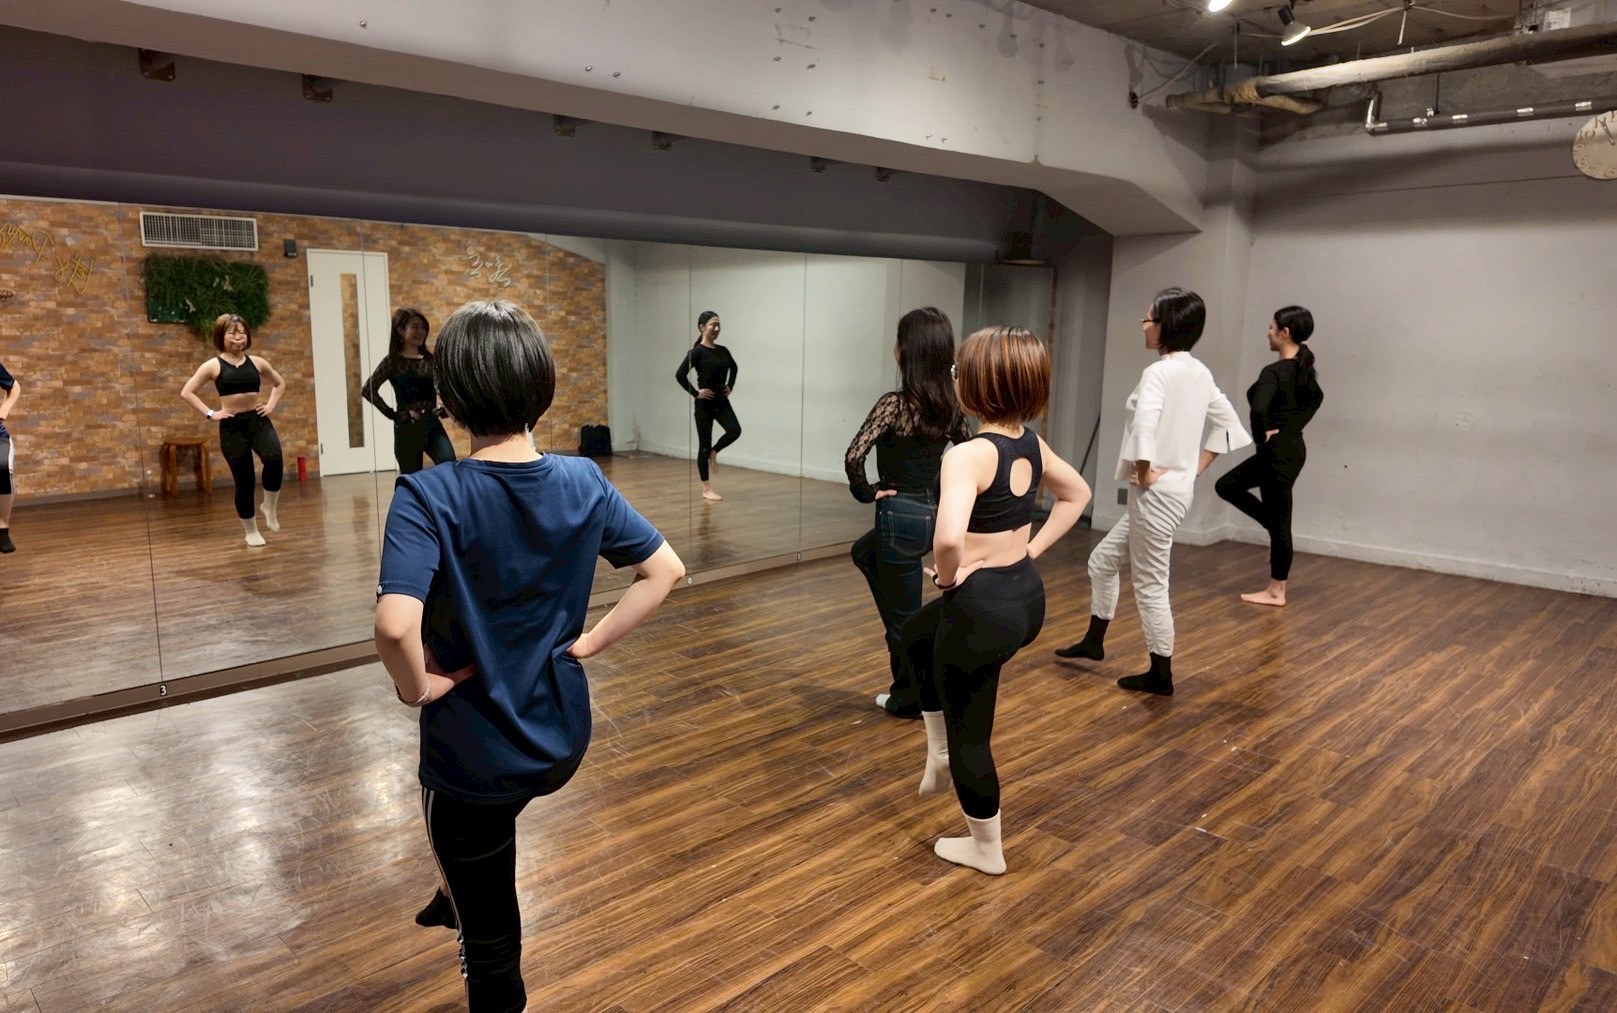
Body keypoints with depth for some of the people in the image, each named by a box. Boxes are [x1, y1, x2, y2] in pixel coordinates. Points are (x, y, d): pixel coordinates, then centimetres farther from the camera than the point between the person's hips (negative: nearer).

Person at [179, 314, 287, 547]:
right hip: (232, 426, -2)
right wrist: (210, 413, -6)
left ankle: (270, 508, -3)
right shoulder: (213, 366, -1)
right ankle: (251, 531, 19)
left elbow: (280, 383, 23)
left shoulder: (257, 362, 7)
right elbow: (186, 392, 1)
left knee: (274, 459, -28)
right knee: (243, 480, 1)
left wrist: (271, 405, 8)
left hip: (259, 421, 2)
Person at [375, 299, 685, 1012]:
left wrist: (417, 686, -17)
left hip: (474, 752, -5)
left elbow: (396, 625, -36)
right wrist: (588, 642, 1)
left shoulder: (429, 496, -23)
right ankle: (457, 891, 62)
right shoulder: (584, 482, -8)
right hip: (561, 738, 5)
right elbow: (665, 570, -2)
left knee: (489, 937, 18)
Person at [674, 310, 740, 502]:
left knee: (735, 431, -15)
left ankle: (714, 452, 18)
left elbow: (733, 367, 27)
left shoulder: (723, 350, 7)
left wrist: (730, 386, 14)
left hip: (722, 400, 6)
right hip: (705, 403, -6)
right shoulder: (697, 351, -12)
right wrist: (695, 393, -15)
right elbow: (680, 374, -19)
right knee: (704, 444, 0)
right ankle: (706, 489, 8)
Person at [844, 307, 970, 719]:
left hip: (902, 516, -8)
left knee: (905, 615, 10)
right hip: (936, 513, 8)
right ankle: (903, 654, 36)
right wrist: (946, 488, 14)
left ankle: (911, 699, 27)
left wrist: (864, 491, -13)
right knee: (865, 553, 34)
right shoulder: (950, 403, 1)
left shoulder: (895, 402, -20)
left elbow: (854, 456, -29)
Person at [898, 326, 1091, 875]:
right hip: (1025, 595, 9)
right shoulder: (1031, 443, 1)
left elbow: (949, 539, -41)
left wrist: (949, 576, -19)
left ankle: (985, 849, 33)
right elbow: (1077, 494, 19)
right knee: (917, 636, 34)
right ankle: (940, 756, 42)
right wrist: (1031, 548, 13)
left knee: (969, 732, 13)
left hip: (982, 608, -9)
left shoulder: (968, 455, -25)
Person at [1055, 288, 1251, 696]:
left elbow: (1144, 425, -35)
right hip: (1174, 489, 10)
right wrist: (1197, 467, 14)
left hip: (1156, 493, -10)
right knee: (1103, 560, 22)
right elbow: (1230, 425, 17)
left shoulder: (1159, 372, -18)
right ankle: (1094, 641, 36)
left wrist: (1143, 472, -20)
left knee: (1150, 585, 4)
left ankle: (1161, 676, 17)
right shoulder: (1200, 373, 9)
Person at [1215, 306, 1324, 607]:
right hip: (1290, 446, 9)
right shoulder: (1302, 368, 7)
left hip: (1279, 452, -9)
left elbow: (1259, 409, -37)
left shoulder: (1274, 372, -21)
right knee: (1227, 485, 21)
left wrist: (1263, 434, -18)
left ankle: (1276, 591, 12)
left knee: (1277, 520, 1)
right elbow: (1316, 397, 26)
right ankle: (1278, 528, 21)